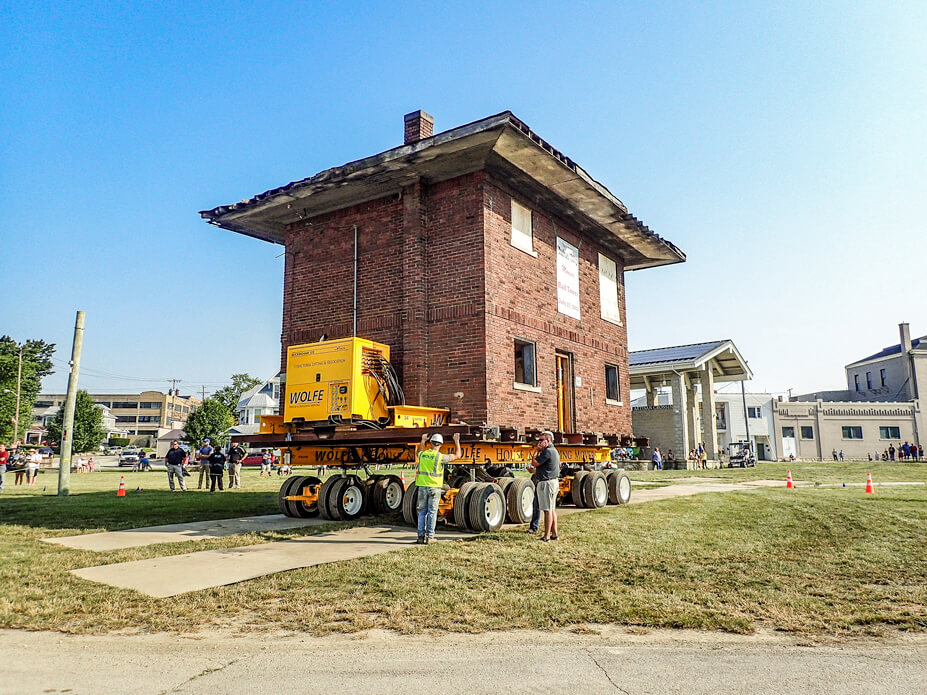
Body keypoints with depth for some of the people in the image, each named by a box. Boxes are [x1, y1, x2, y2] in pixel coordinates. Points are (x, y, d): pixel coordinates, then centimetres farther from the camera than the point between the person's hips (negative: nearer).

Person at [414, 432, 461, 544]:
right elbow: (457, 456, 3)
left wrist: (422, 441, 38)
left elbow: (418, 453, 29)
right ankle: (429, 536, 3)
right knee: (432, 512, 3)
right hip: (435, 487, -3)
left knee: (422, 511, 10)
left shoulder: (423, 454, 1)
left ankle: (421, 536, 8)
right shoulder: (440, 457, -10)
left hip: (422, 486, 3)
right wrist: (457, 441, 11)